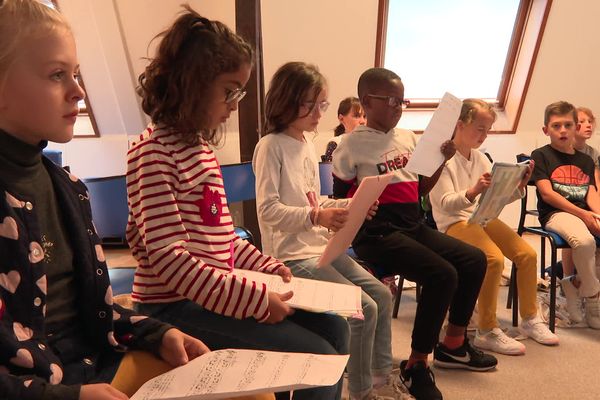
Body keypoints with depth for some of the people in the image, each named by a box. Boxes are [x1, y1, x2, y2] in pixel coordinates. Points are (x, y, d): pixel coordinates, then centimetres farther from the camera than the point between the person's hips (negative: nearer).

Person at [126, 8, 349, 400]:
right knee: (318, 359, -12)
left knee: (333, 328, 9)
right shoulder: (154, 152, -17)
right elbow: (169, 259, -24)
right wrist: (253, 297, -23)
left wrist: (266, 266, 6)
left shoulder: (201, 146, 11)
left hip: (216, 292, 9)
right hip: (179, 307, -8)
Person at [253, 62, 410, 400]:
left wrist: (351, 206, 3)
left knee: (382, 294, 5)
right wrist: (316, 216, -32)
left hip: (321, 246, 8)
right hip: (292, 254, -8)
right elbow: (267, 208, -21)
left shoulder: (308, 143, 12)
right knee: (365, 308, -13)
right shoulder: (271, 146, -13)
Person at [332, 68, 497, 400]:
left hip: (413, 226, 8)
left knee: (475, 260, 3)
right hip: (377, 232, -8)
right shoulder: (352, 145, -7)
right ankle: (416, 367, -4)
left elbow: (420, 190, 18)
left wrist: (442, 160, 6)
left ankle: (453, 344, 22)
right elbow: (339, 200, -5)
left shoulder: (407, 137, 13)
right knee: (442, 275, -24)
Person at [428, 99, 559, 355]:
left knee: (527, 254, -6)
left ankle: (530, 320, 14)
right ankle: (486, 332, -15)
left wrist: (519, 187, -7)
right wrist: (473, 192, -36)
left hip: (482, 217, 7)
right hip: (454, 222, -7)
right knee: (494, 259, -28)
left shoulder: (480, 158, 14)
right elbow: (446, 203, -18)